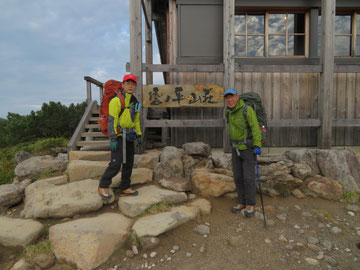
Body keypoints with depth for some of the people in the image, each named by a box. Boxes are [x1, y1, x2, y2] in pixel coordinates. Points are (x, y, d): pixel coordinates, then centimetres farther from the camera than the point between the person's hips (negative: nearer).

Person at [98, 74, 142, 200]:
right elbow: (112, 120, -16)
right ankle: (103, 187, 8)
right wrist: (113, 139, -22)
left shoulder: (134, 102, 12)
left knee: (129, 163, 8)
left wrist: (139, 135, 13)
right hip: (118, 136, -8)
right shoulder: (116, 100, -12)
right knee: (116, 163, -12)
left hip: (129, 137, 8)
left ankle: (124, 189, 19)